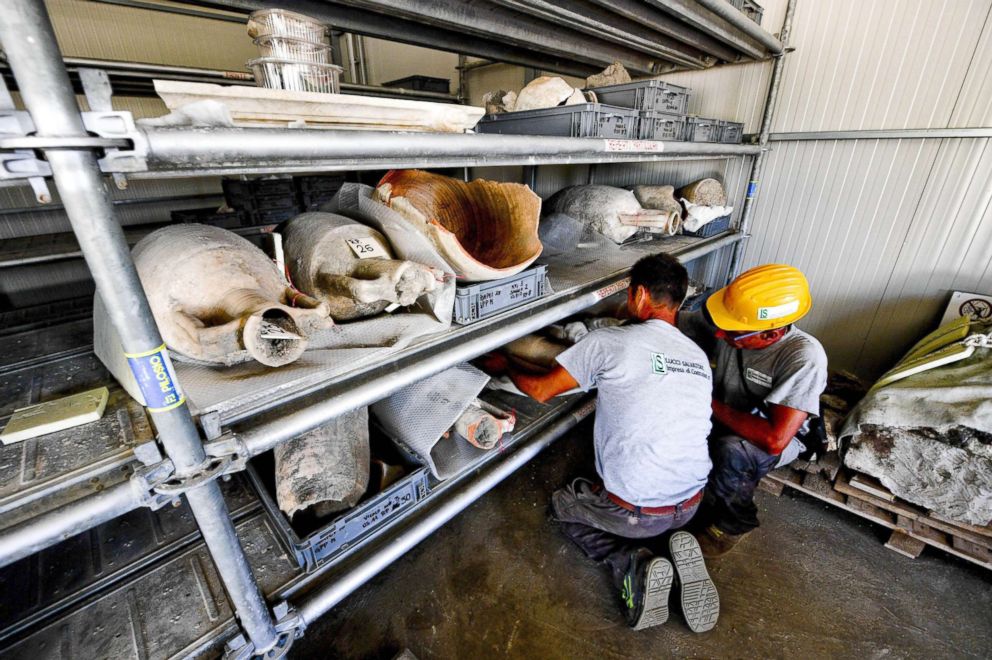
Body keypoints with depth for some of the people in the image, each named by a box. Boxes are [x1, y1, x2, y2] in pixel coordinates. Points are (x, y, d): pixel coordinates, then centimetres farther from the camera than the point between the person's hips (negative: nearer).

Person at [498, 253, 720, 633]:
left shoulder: (609, 342, -17)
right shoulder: (699, 357, 2)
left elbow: (541, 390, -10)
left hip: (635, 513, -6)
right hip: (691, 504, 6)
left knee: (562, 503, 22)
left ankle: (632, 563, 0)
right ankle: (679, 549, 9)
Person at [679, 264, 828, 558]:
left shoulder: (804, 357, -34)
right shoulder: (725, 324, -23)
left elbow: (774, 440, -38)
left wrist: (710, 404, -30)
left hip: (779, 437, -4)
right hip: (727, 419, 4)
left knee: (730, 450, -36)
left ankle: (732, 524, -4)